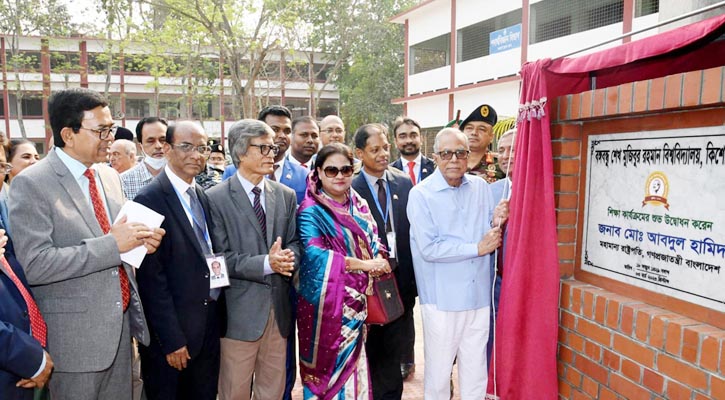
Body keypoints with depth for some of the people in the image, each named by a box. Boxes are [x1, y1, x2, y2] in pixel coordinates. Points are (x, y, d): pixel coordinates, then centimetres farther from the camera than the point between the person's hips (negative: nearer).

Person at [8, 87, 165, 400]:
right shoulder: (31, 184, -14)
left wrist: (140, 241, -5)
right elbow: (35, 265, -21)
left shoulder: (110, 176, 7)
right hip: (75, 335, -6)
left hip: (120, 326, 6)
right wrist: (111, 244, -24)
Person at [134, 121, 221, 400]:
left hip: (208, 326, 7)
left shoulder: (203, 196, 7)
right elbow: (151, 277, -17)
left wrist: (217, 315, 6)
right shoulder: (150, 199, -15)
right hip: (171, 334, -7)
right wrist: (171, 340, -16)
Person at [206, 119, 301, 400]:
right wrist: (266, 263, -21)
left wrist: (288, 258, -13)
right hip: (240, 311, -4)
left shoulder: (286, 195, 7)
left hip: (279, 309, 4)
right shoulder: (216, 198, -8)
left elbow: (295, 243, 9)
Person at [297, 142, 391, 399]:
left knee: (353, 365, 13)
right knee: (327, 369, 4)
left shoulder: (360, 205, 9)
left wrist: (378, 259, -12)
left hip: (355, 302, 5)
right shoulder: (311, 210, -10)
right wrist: (364, 264, -24)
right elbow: (314, 254, -22)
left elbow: (372, 243, 11)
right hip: (325, 304, -5)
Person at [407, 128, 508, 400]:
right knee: (439, 370, 12)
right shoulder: (421, 194, -10)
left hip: (479, 295, 4)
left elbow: (489, 235, 13)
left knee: (476, 371, 17)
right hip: (442, 298, -4)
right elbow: (429, 249, -18)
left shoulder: (481, 187, 5)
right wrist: (477, 248, -14)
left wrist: (497, 222, -9)